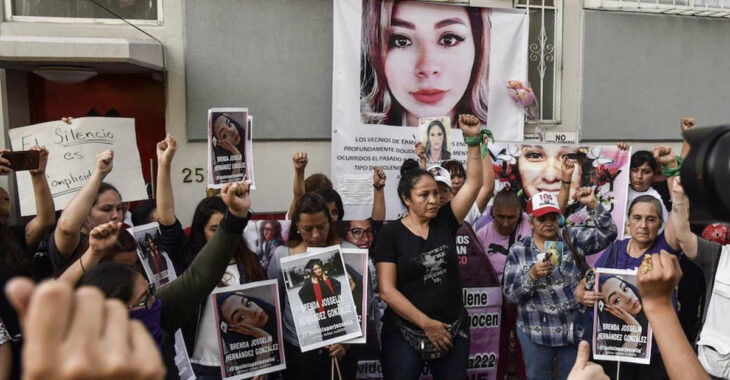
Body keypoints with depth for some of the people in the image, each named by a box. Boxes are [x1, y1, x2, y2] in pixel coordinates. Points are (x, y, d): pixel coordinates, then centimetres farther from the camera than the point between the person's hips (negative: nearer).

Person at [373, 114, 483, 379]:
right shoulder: (391, 234, -8)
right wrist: (426, 323, -16)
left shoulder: (445, 222, 1)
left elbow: (473, 183, -4)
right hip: (405, 335, -3)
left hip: (453, 332, 3)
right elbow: (387, 290, -13)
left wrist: (473, 139, -14)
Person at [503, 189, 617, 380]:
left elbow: (607, 234, -11)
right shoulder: (518, 250, -4)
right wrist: (533, 275, -25)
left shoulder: (573, 238, -1)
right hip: (535, 332, 0)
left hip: (575, 328, 1)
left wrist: (593, 205, -21)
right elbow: (511, 294, -8)